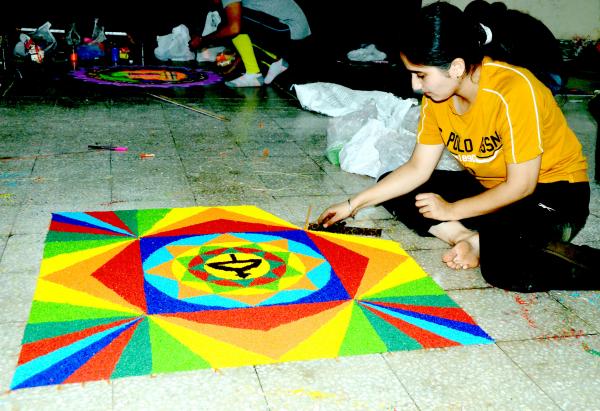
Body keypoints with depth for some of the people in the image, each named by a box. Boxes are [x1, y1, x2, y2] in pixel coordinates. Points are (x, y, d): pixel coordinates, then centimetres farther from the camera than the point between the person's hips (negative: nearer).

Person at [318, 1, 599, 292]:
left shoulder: (513, 90, -29)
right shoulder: (437, 96, -8)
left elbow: (520, 186, -23)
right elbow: (418, 169, -1)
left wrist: (452, 210, -14)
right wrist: (353, 204, -7)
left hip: (553, 190, -8)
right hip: (488, 185, 8)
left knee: (507, 267, -38)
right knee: (393, 189, -5)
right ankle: (473, 241, -15)